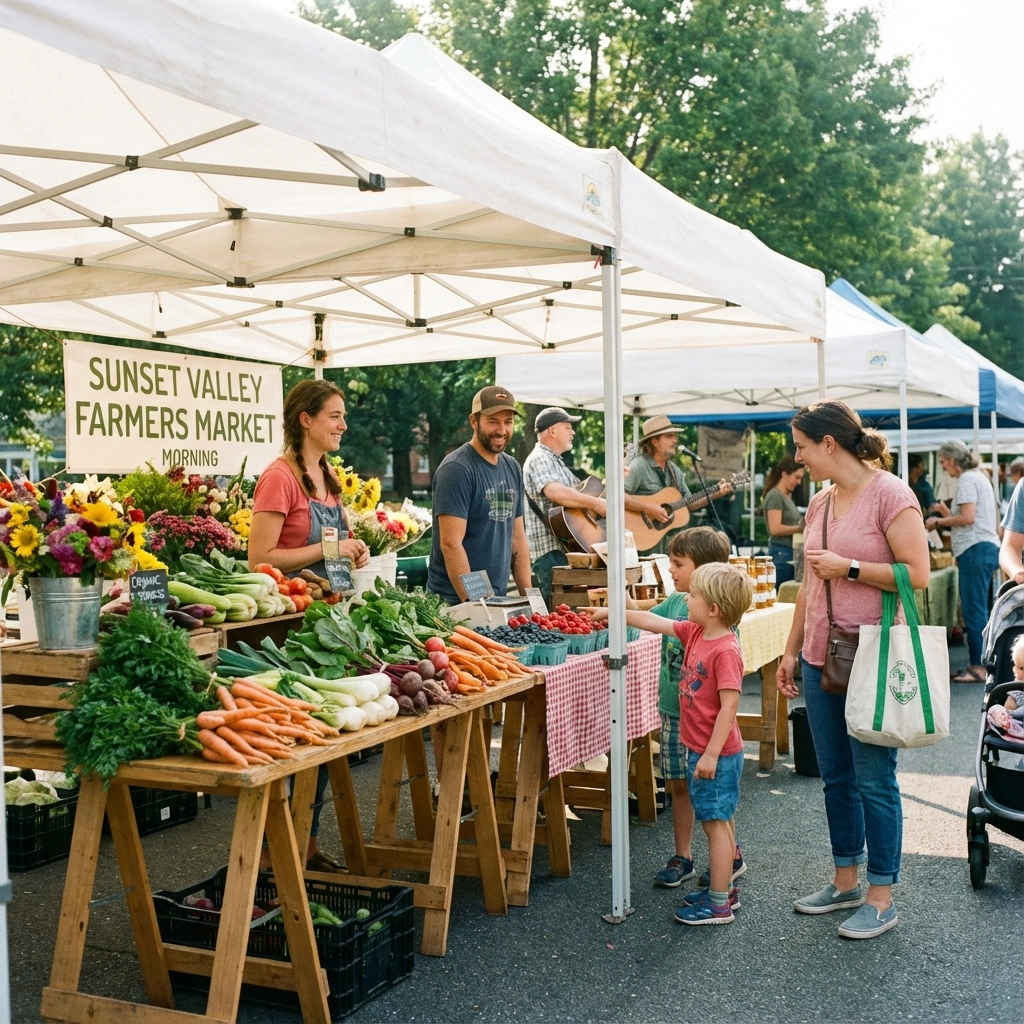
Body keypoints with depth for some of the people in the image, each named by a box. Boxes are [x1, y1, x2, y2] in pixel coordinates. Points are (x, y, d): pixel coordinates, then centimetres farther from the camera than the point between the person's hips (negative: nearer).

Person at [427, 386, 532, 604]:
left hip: (499, 601, 7)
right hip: (455, 602, -7)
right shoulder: (456, 469, -13)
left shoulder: (512, 468, 10)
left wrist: (528, 596, 6)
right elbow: (450, 544, -18)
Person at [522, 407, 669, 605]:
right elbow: (554, 492, -30)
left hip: (564, 547, 10)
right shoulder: (539, 459, -11)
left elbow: (579, 490, 28)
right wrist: (596, 503, -26)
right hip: (549, 551, -10)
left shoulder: (556, 462, 23)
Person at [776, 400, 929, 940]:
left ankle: (881, 899, 13)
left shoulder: (890, 494, -11)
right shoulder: (819, 503, 11)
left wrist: (849, 567, -16)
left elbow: (917, 574, -17)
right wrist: (791, 650, 18)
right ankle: (846, 882, 29)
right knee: (836, 777, 15)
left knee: (873, 779, 0)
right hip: (822, 658, 8)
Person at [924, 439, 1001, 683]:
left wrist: (938, 521, -8)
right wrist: (948, 515, 21)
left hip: (976, 549, -10)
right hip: (987, 547, 10)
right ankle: (981, 663, 17)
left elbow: (968, 517, -19)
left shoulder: (967, 480, -10)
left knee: (974, 611, -7)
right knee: (978, 610, 13)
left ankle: (978, 667, -5)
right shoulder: (979, 476, 20)